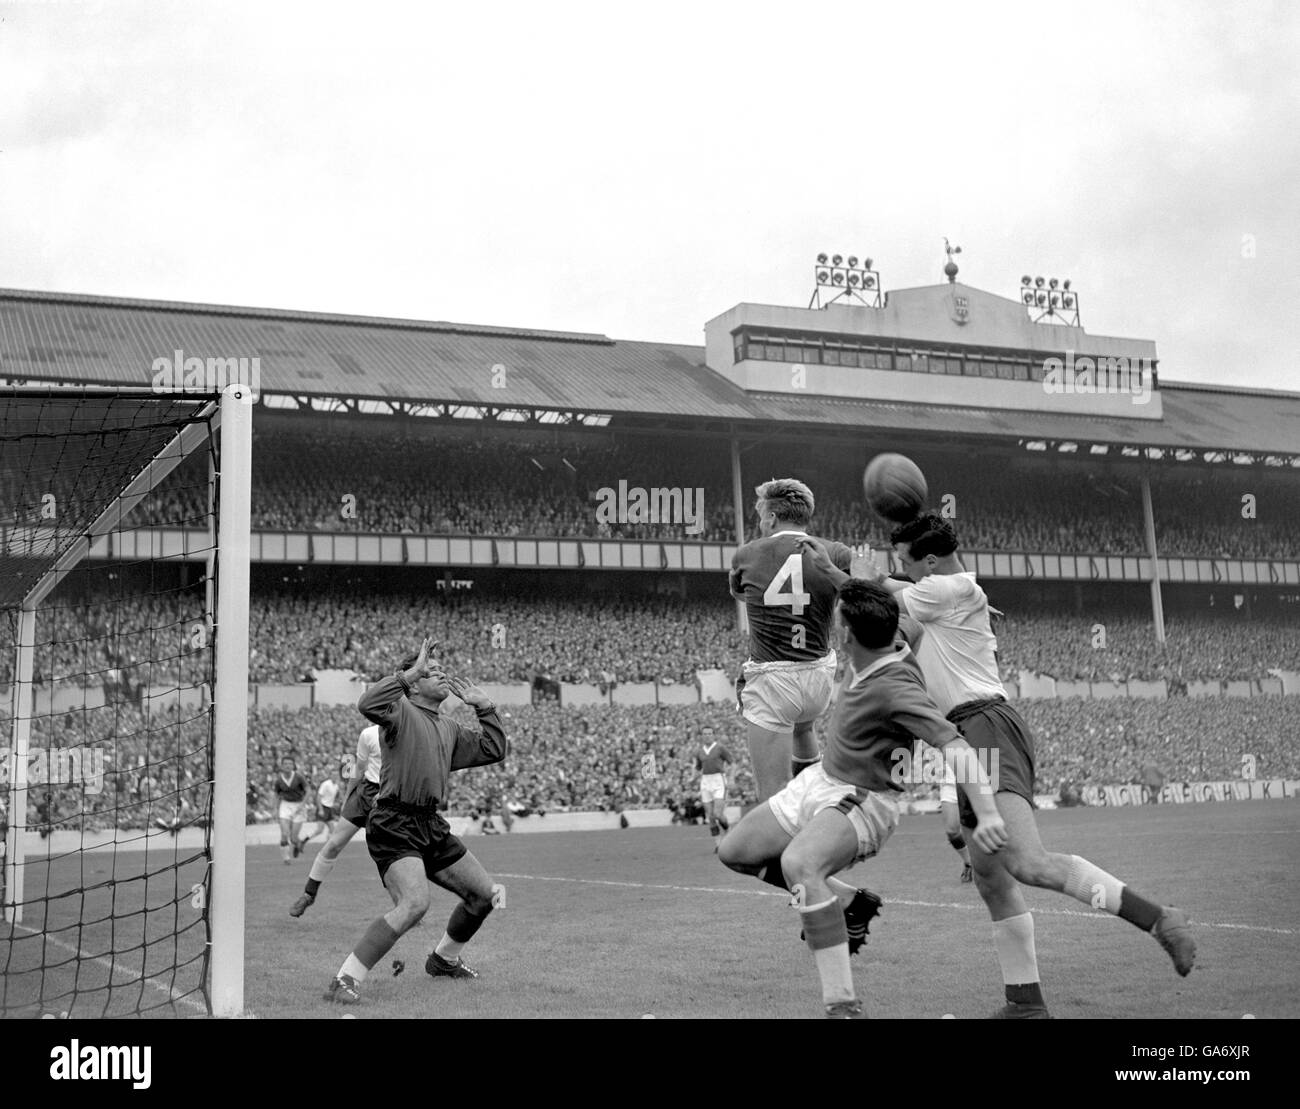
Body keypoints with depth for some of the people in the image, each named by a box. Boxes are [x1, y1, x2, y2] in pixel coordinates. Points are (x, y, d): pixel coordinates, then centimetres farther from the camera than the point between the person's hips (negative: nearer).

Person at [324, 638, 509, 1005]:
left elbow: (493, 750, 25)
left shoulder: (449, 728, 20)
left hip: (431, 825, 9)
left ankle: (443, 960, 38)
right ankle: (345, 979, -19)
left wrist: (484, 706, 19)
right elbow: (368, 704, -27)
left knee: (484, 894, 14)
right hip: (394, 825, -9)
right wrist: (411, 672, -22)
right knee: (414, 903, -27)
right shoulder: (402, 711, -4)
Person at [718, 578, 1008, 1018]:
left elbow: (954, 746, -38)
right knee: (735, 851, 13)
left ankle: (844, 1005, -34)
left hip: (862, 801, -10)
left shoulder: (895, 689, -30)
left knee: (798, 863, -40)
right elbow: (914, 620, 16)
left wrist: (987, 813, -47)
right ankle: (848, 903, 24)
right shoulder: (892, 640, -7)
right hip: (820, 780, 10)